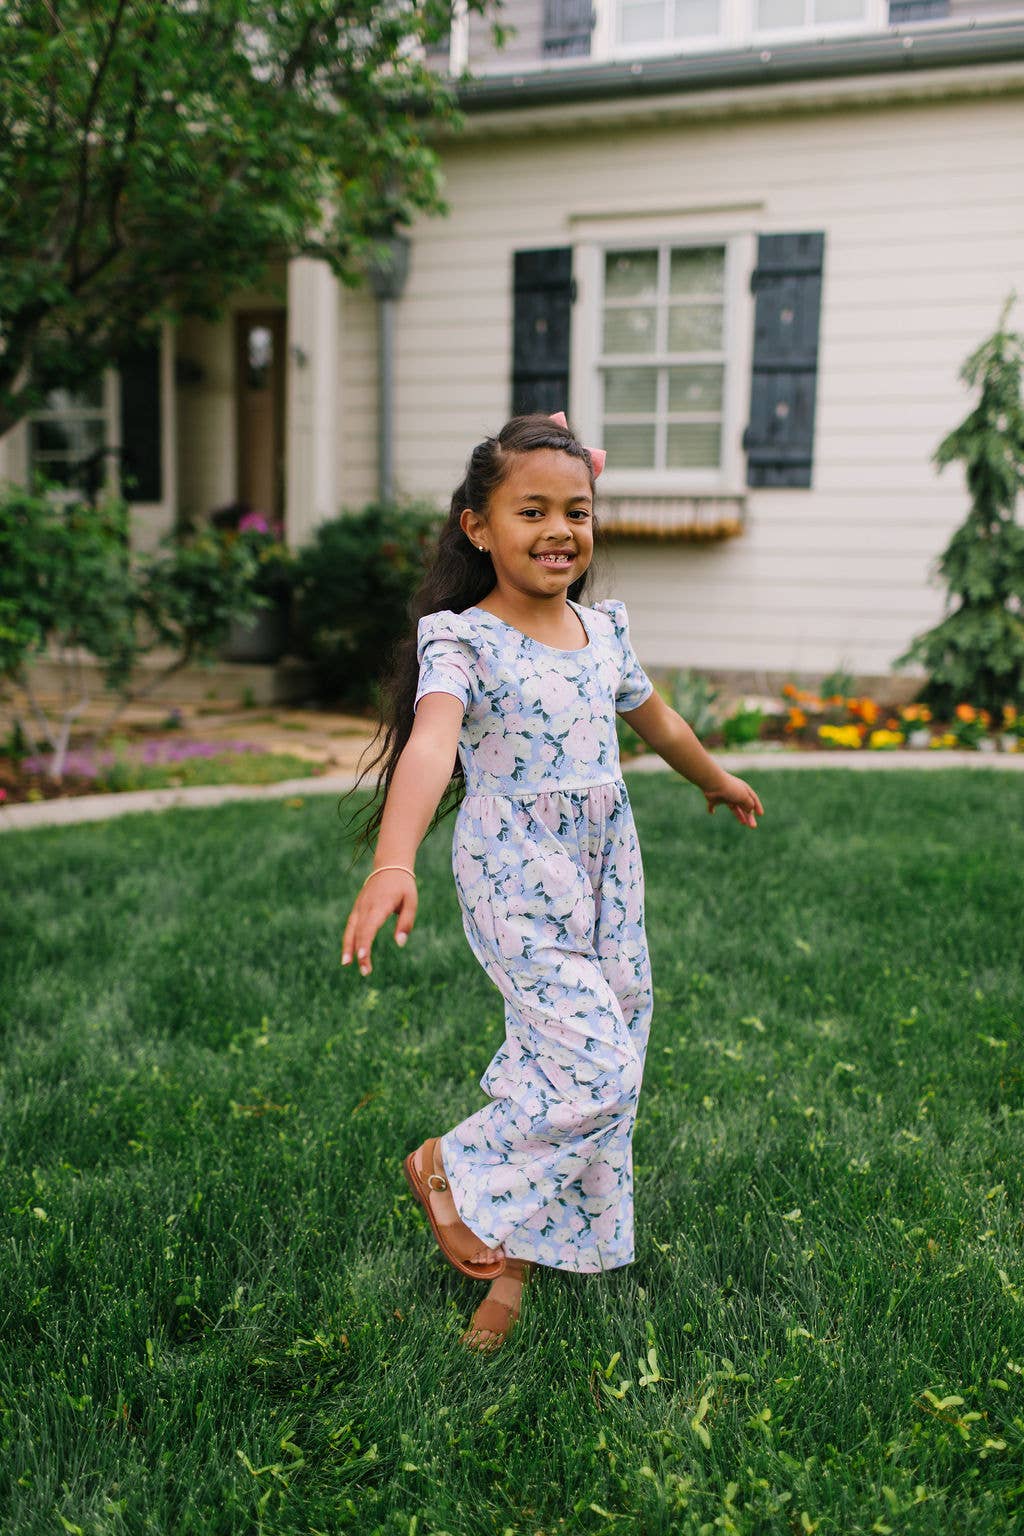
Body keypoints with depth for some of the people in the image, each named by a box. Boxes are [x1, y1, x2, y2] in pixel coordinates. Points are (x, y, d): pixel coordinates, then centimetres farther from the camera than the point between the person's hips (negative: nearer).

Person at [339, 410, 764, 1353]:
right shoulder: (461, 640, -13)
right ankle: (449, 1169, 13)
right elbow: (431, 743, -32)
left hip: (608, 871, 7)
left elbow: (655, 720, 26)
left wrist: (717, 781, 42)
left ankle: (522, 1254, 27)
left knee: (599, 1074, 9)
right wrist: (394, 863, -49)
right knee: (596, 1067, -13)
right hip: (516, 881, -7)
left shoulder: (606, 629, 7)